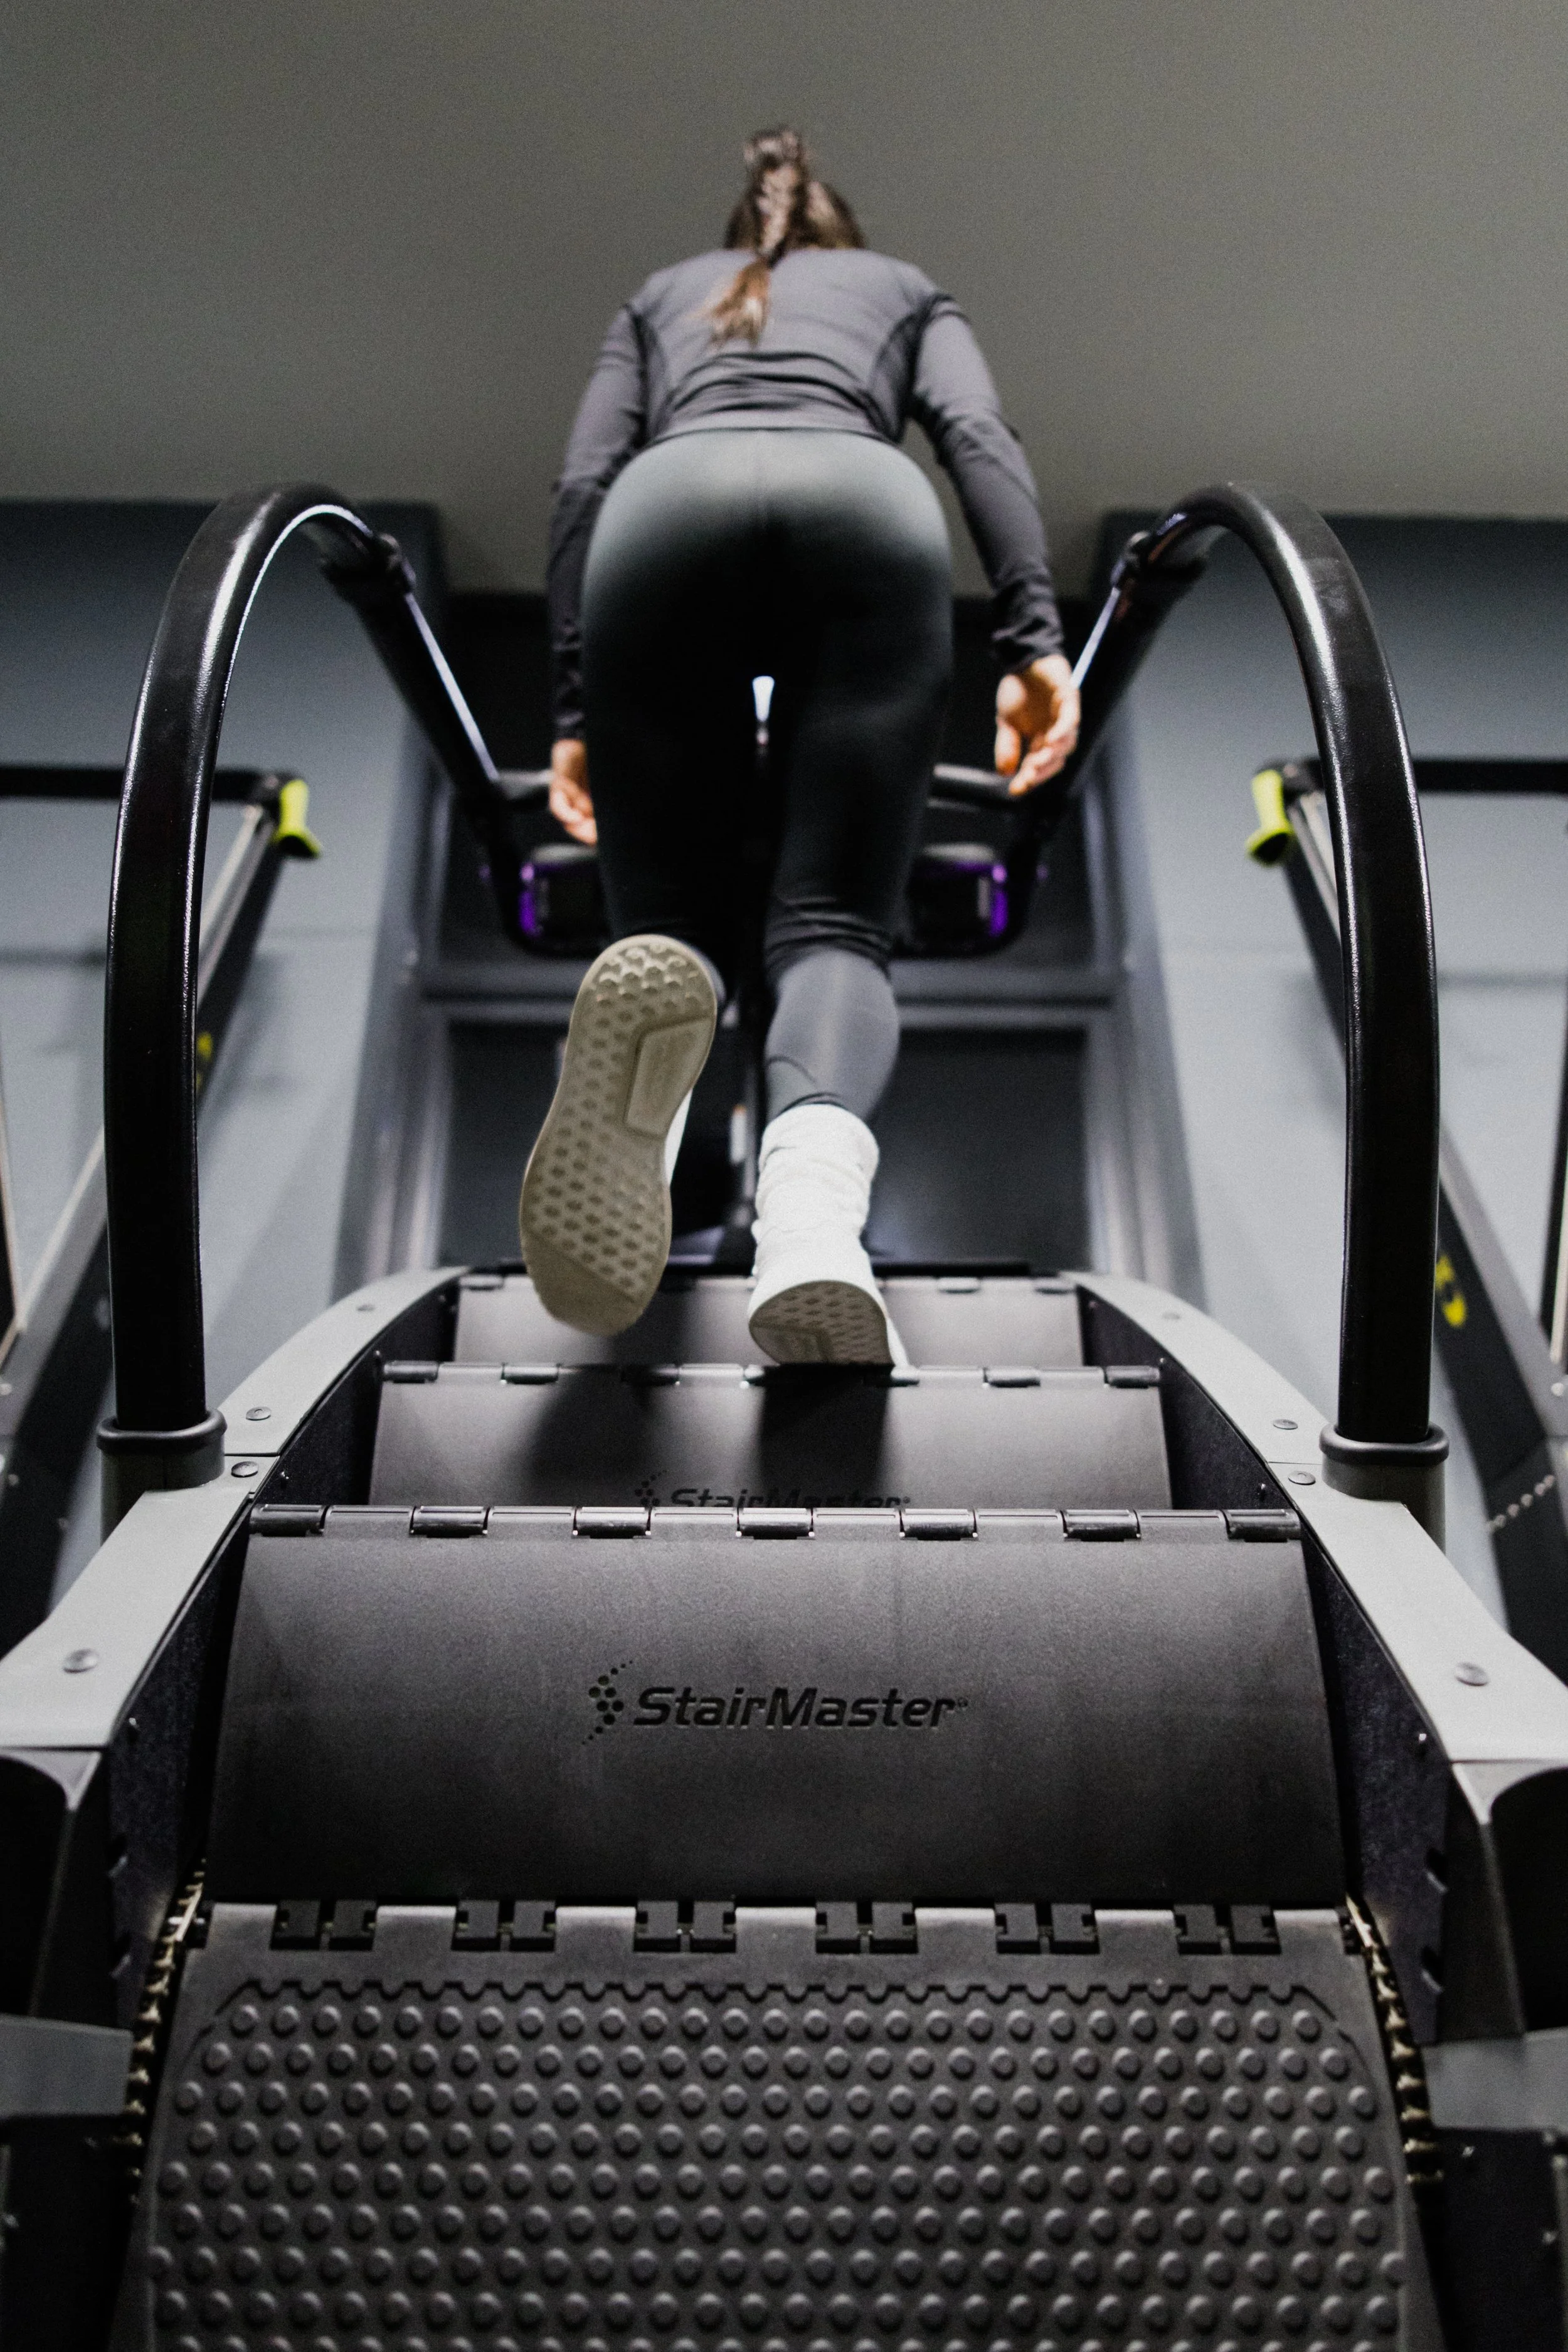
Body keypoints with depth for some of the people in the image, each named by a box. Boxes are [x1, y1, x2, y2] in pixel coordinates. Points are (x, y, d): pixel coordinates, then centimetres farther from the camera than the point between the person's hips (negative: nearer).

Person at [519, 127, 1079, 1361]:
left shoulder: (660, 294, 40)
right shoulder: (905, 287, 38)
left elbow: (584, 484, 21)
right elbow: (978, 435, 14)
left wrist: (575, 714, 16)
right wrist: (1035, 641, 1)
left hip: (667, 510, 1)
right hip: (869, 505, 0)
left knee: (670, 919, 4)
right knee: (836, 928, -6)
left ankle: (654, 998, -36)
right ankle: (814, 1215, -37)